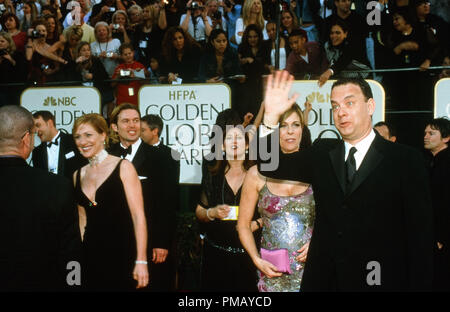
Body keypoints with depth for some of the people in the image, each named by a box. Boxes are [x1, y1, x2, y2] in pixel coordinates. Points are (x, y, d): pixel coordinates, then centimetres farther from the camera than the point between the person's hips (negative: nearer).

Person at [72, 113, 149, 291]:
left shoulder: (123, 167, -6)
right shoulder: (78, 175, 10)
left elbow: (138, 216, -10)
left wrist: (141, 261, -16)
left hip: (121, 254, -4)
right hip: (90, 255, 4)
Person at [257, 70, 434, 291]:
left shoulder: (406, 160, -4)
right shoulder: (322, 153, 8)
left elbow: (421, 234, -5)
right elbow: (270, 165, 0)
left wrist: (419, 286, -10)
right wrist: (271, 116, -14)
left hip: (380, 281, -3)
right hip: (323, 280, 4)